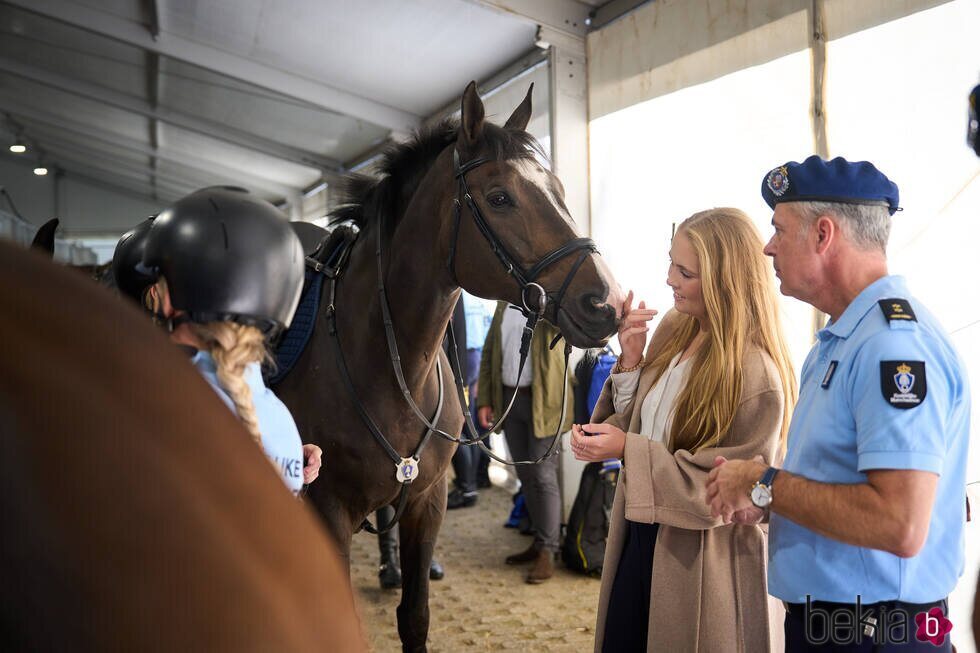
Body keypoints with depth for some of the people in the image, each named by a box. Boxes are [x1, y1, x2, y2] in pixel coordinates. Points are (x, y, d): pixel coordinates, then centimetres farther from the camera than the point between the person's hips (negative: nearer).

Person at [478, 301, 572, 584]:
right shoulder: (505, 302, 12)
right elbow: (489, 351, 13)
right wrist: (484, 400, 8)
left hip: (543, 401, -6)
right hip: (508, 398, 6)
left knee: (543, 477, -3)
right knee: (525, 475, 12)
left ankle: (547, 551, 8)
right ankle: (540, 540, 26)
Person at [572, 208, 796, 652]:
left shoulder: (756, 374, -23)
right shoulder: (673, 330, -1)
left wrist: (628, 449, -24)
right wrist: (631, 362, -10)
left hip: (703, 561, -7)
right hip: (640, 537, 7)